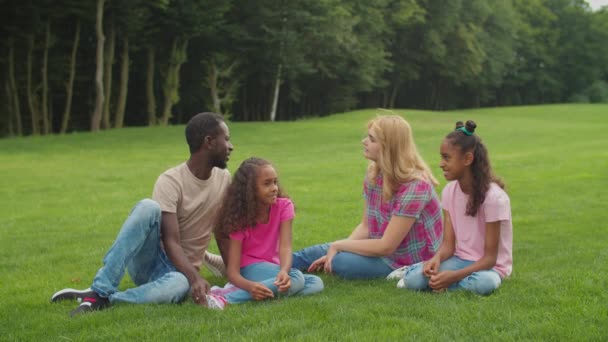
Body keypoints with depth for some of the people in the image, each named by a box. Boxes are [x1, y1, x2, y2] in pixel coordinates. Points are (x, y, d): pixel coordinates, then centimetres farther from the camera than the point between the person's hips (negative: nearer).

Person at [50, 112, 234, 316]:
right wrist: (196, 278, -39)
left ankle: (101, 300, -32)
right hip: (148, 260, -3)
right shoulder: (171, 181, -16)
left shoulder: (223, 179, 2)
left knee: (179, 284, -39)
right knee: (148, 207, -35)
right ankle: (100, 290, -35)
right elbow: (171, 243, -24)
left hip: (181, 271, 3)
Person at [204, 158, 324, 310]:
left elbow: (285, 247, -21)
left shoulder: (284, 206, -8)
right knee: (296, 278, -30)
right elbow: (232, 272, -20)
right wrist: (250, 286, -43)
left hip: (273, 269, 5)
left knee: (316, 283, -21)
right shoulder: (240, 219, -14)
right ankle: (224, 296, -38)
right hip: (249, 268, -5)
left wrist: (284, 271, -44)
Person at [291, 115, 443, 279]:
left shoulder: (415, 186, -26)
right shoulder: (374, 174, -1)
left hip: (410, 263, -8)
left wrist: (337, 246, -18)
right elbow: (365, 227, 5)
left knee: (341, 263, -25)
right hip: (383, 249, 8)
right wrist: (335, 250, -9)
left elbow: (386, 247, -25)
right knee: (315, 253, 2)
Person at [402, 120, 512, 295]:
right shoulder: (449, 192, -1)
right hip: (460, 260, 3)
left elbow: (490, 257, -18)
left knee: (484, 283, -40)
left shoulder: (494, 197, -19)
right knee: (413, 279, -26)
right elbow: (448, 244, -2)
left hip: (487, 266, -2)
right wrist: (437, 259, -26)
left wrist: (455, 275, -31)